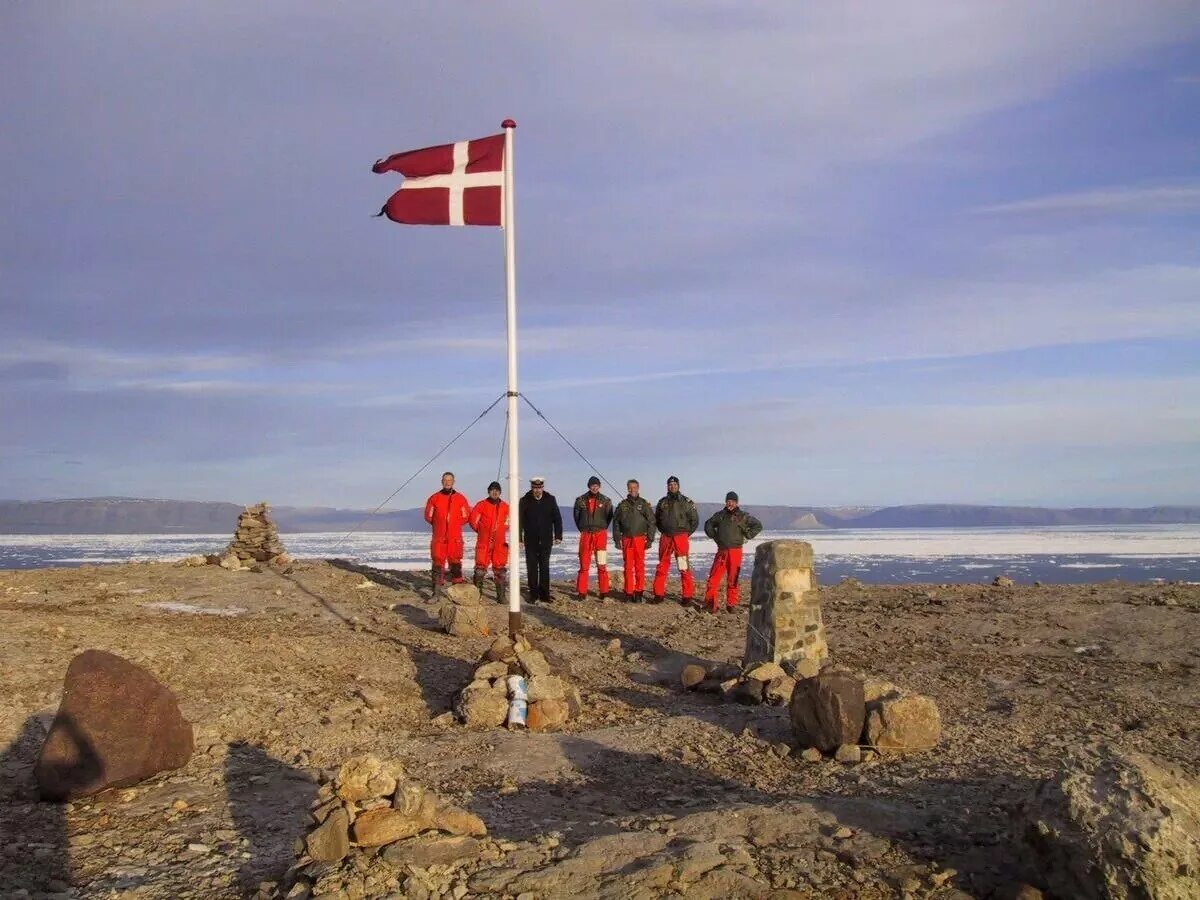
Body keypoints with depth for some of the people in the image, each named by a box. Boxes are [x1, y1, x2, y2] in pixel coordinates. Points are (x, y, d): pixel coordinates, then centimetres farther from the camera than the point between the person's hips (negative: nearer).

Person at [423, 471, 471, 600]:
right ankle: (435, 591, 0)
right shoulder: (434, 498, 6)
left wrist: (454, 525, 4)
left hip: (455, 537, 0)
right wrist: (439, 524, 7)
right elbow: (428, 516, 11)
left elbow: (465, 517, 8)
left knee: (455, 562, 3)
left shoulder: (461, 499, 5)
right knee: (438, 562, -2)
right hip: (438, 538, 0)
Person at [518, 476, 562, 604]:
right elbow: (519, 521, -2)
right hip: (531, 541, -1)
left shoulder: (550, 500, 2)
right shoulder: (525, 501, -2)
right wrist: (519, 539, -7)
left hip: (546, 540, 1)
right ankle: (533, 594, 9)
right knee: (532, 567, 3)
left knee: (544, 567, 4)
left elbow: (557, 518, 5)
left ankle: (544, 594, 9)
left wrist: (558, 536, 0)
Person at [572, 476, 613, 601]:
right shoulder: (581, 500, 4)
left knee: (602, 565, -2)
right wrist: (582, 529, 11)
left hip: (601, 535, 0)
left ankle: (604, 592, 3)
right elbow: (577, 516, 14)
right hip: (585, 535, 1)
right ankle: (581, 592, 5)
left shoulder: (605, 501, 3)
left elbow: (609, 517, 11)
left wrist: (602, 529, 8)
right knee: (584, 565, 0)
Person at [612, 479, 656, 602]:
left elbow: (651, 522, 3)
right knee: (628, 567, 3)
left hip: (640, 539, -2)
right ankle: (629, 593, 7)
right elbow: (616, 522, 13)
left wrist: (650, 539, -3)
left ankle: (639, 592, 4)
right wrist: (616, 538, 6)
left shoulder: (644, 504, 4)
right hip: (626, 539, 2)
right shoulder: (622, 505, 9)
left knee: (640, 566, -1)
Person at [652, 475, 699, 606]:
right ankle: (659, 594, 13)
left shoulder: (686, 502, 1)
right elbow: (657, 519, 24)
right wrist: (663, 531, 14)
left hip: (681, 539, -4)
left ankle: (687, 596, -2)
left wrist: (686, 533, 1)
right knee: (662, 567, 6)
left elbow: (695, 520, 4)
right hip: (665, 538, 4)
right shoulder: (662, 502, 12)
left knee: (684, 568, -6)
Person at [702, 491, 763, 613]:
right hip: (721, 551, 2)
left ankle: (731, 605, 10)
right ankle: (711, 603, -4)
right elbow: (708, 525, 27)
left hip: (735, 551, -2)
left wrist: (747, 536, 0)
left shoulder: (743, 516, 3)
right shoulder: (720, 515, 13)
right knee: (713, 578, -6)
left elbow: (758, 525, 4)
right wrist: (714, 536, 14)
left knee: (733, 580, 2)